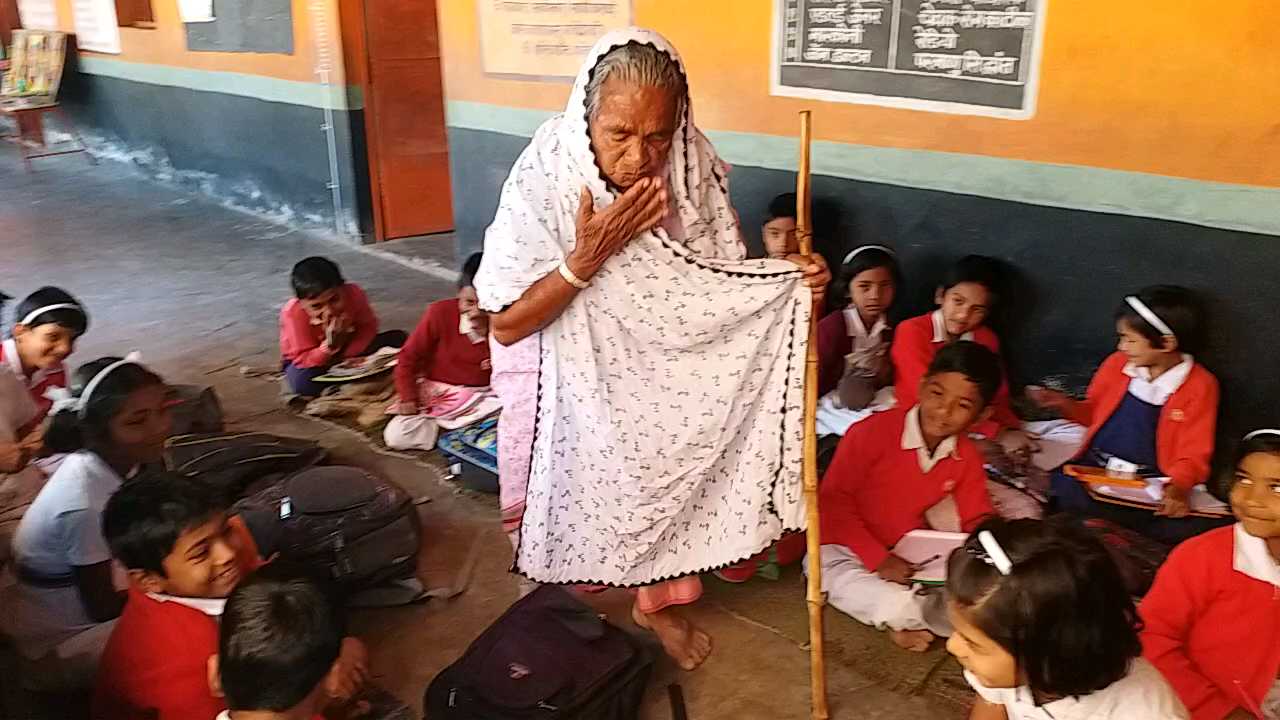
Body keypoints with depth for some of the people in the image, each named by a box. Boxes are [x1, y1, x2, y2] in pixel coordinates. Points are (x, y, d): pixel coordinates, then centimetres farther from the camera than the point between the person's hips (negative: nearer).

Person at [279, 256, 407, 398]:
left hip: (348, 354, 3)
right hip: (312, 360, -3)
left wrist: (343, 356, -25)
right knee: (302, 381, -39)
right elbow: (303, 360, -29)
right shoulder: (293, 313, -32)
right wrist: (330, 346, -46)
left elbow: (368, 328, -14)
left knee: (398, 339, -10)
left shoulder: (353, 293, -26)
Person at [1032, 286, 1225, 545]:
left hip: (1147, 482, -1)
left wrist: (1179, 486, -24)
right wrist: (1065, 404, 2)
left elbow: (1192, 456, -3)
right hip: (1095, 467, 1)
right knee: (1065, 488, -34)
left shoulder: (1199, 386, -3)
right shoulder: (1117, 364, 7)